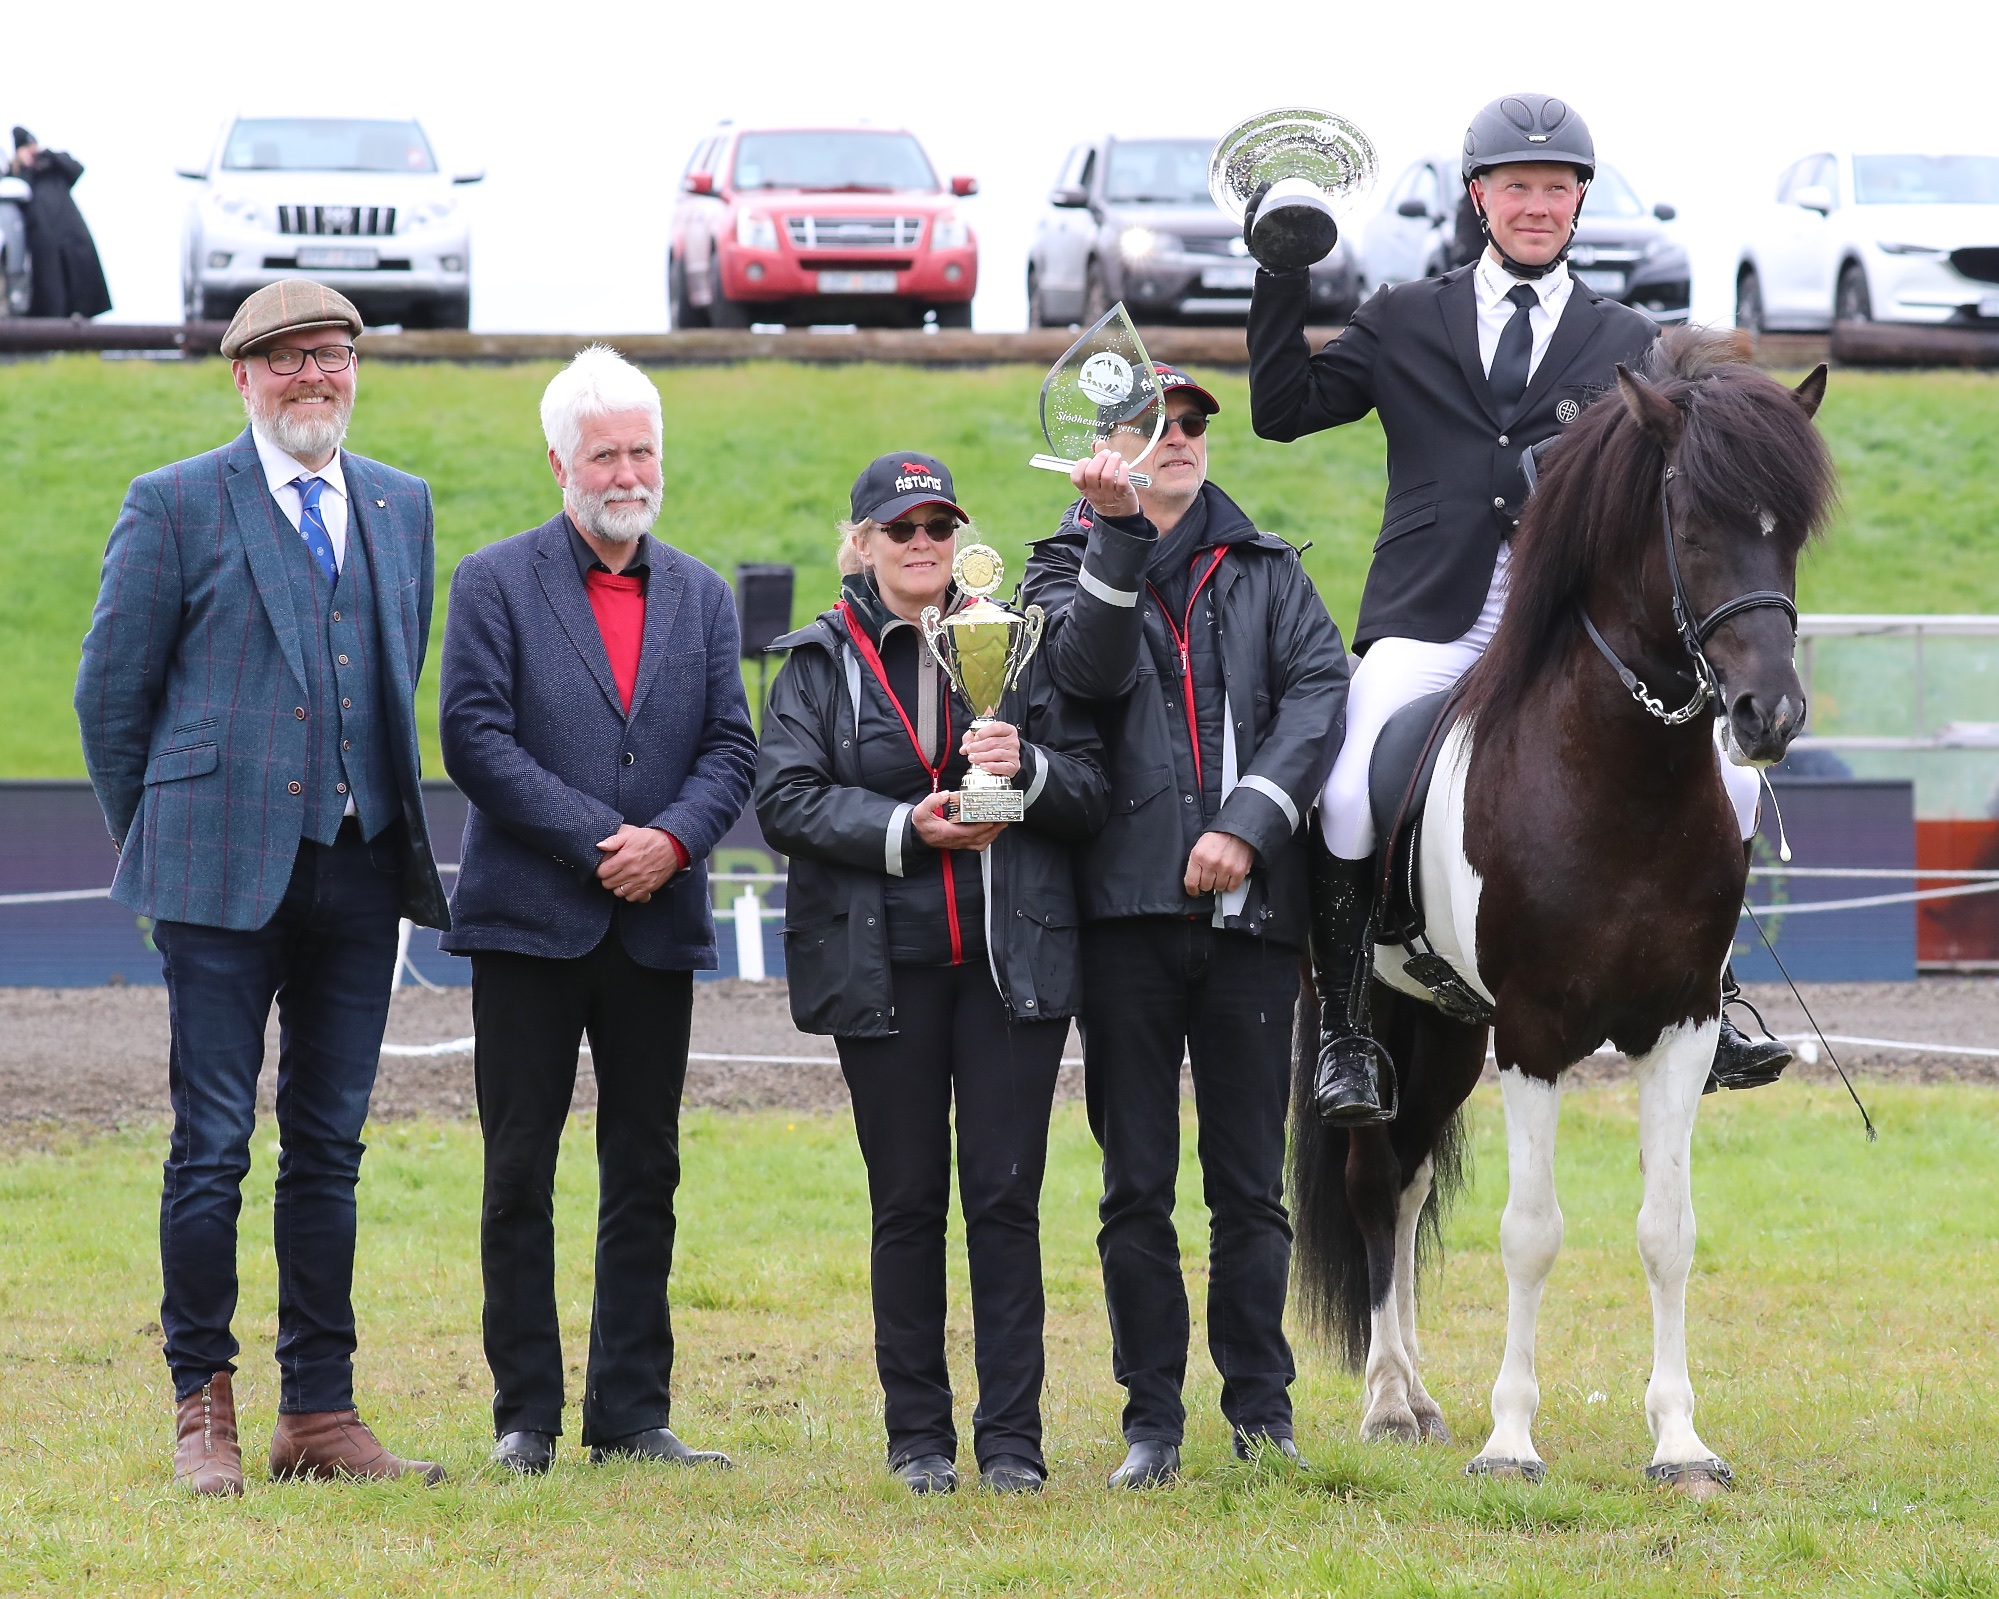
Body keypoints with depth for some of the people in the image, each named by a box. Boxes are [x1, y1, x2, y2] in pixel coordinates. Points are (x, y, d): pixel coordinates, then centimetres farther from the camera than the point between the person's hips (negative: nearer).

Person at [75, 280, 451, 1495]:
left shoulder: (402, 508, 13)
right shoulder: (176, 506, -1)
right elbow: (112, 693, 3)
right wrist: (158, 848, 5)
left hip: (358, 871, 4)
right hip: (225, 874, -4)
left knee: (329, 1150, 7)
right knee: (213, 1146, -3)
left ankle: (320, 1415, 11)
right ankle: (203, 1408, 6)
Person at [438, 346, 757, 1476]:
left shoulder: (701, 597, 13)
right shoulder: (497, 583, 1)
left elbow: (731, 747, 7)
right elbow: (475, 737, -8)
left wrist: (673, 840, -12)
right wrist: (594, 839, -14)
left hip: (657, 920, 3)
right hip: (530, 920, -3)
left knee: (645, 1177, 5)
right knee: (520, 1175, -1)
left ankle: (634, 1413, 10)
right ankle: (526, 1415, 5)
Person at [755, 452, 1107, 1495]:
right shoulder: (821, 664, 6)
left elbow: (1092, 792, 7)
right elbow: (786, 799, -5)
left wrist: (1029, 772, -14)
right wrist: (905, 832, -17)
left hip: (1013, 959, 1)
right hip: (884, 966, -1)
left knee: (1006, 1195, -2)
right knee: (907, 1202, 4)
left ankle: (1012, 1438, 0)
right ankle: (918, 1437, 11)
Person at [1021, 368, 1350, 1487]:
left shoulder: (1266, 571, 14)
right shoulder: (1072, 567, 10)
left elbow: (1321, 686, -2)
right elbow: (1092, 668, -11)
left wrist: (1250, 822, -14)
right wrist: (1118, 535, -23)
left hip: (1249, 902, 1)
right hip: (1129, 901, -1)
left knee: (1250, 1183, 3)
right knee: (1138, 1186, 2)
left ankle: (1263, 1412, 10)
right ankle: (1154, 1421, 7)